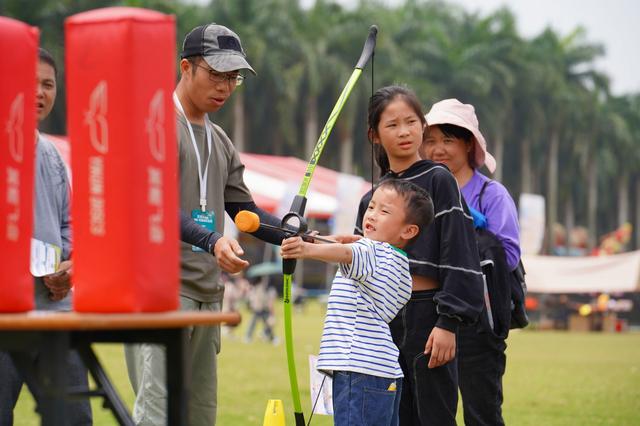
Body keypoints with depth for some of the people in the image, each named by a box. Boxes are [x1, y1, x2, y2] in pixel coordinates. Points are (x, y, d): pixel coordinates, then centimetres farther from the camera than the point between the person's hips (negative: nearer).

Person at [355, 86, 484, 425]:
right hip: (382, 320, 5)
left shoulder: (438, 181, -2)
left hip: (427, 313, -5)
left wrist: (448, 322, -14)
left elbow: (458, 253, -8)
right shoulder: (370, 200, 14)